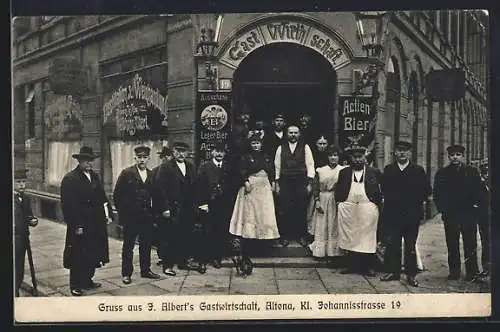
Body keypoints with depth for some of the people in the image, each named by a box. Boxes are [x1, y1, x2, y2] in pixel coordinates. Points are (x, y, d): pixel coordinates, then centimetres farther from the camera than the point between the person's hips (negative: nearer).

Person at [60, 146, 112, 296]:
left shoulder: (94, 176, 12)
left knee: (93, 255, 13)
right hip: (80, 226, -7)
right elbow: (68, 205, -15)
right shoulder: (70, 179, -11)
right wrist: (76, 226, -17)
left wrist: (107, 215, 8)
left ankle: (87, 281, 26)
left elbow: (102, 198, 17)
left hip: (96, 225, 7)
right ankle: (75, 285, 13)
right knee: (78, 256, 1)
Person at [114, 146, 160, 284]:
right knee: (128, 246, 6)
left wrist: (153, 213, 4)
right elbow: (117, 195, -4)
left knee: (146, 244, 11)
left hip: (147, 217, 4)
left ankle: (145, 270, 24)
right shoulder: (126, 173, -5)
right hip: (130, 217, -4)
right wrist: (122, 212, -6)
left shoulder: (152, 175, 8)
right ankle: (126, 273, 14)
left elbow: (154, 195, 12)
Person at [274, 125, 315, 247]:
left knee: (302, 210, 1)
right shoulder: (281, 148, 9)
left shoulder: (305, 147, 5)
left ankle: (302, 236, 13)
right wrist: (276, 183, 4)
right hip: (285, 182, 1)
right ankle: (285, 236, 11)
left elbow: (310, 165, 2)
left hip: (301, 182, -1)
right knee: (286, 210, 0)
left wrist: (310, 183, -4)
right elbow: (277, 166, 9)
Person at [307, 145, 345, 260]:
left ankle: (335, 250, 10)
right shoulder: (320, 170, 5)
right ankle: (320, 251, 12)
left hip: (338, 201, -1)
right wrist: (317, 201, -6)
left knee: (335, 227, 3)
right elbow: (315, 187, 4)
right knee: (321, 227, 5)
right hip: (323, 200, 1)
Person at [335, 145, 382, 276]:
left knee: (367, 238, 0)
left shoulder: (373, 173, 8)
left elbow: (378, 193, 6)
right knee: (350, 238, 2)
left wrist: (377, 208, -2)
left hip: (368, 210, -1)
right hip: (348, 210, 2)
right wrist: (339, 205, 3)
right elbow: (338, 191, 13)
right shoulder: (344, 172, 12)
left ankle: (367, 267, 6)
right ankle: (351, 265, 9)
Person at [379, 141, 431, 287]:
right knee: (392, 245, 4)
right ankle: (392, 271, 14)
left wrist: (417, 201, -5)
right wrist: (390, 200, -2)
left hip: (412, 215, -1)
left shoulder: (418, 170, 5)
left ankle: (411, 275, 11)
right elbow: (384, 189, 9)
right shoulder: (388, 170, 10)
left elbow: (427, 190, 4)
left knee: (411, 246, 4)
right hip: (392, 214, 1)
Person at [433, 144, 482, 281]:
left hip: (469, 215, 0)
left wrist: (473, 205, -4)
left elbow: (478, 191, 7)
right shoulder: (441, 173, 8)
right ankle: (454, 272, 11)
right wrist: (443, 209, -2)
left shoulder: (472, 172, 8)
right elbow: (437, 194, 7)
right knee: (452, 246, 3)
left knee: (470, 246, 1)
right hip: (450, 216, 1)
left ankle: (472, 273, 9)